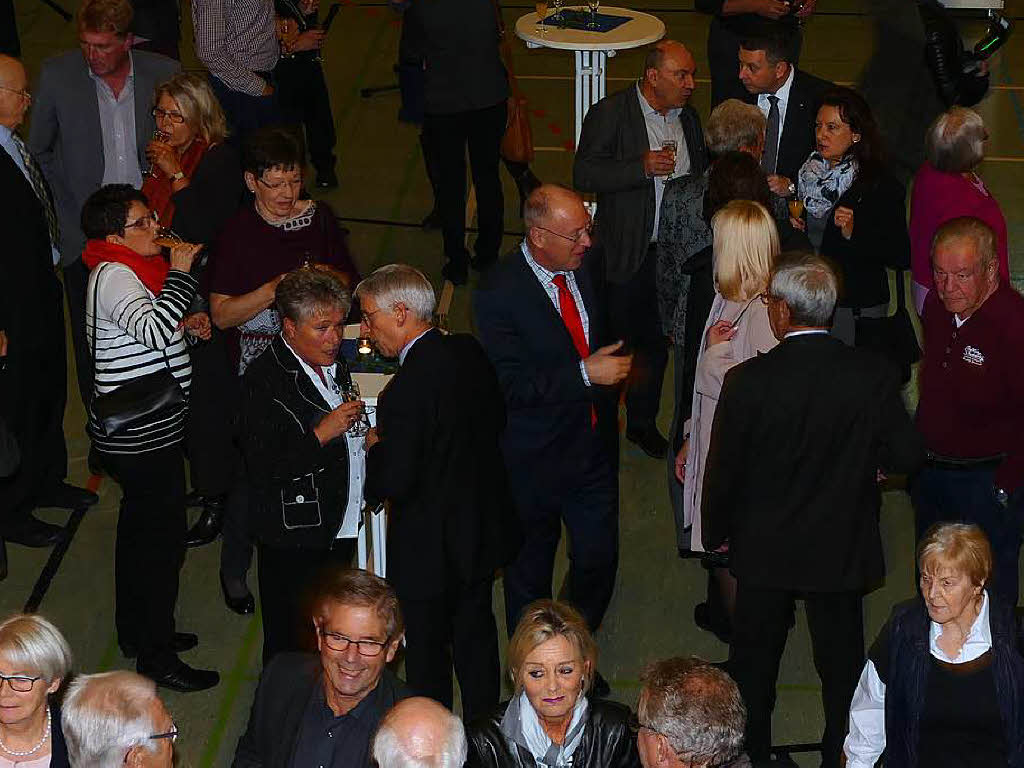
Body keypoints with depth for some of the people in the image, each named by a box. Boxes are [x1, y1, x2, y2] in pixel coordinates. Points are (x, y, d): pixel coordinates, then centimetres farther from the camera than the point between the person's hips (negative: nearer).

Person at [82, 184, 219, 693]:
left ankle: (135, 631, 37)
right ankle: (157, 656, 8)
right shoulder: (113, 276, -21)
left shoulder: (126, 271, 10)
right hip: (142, 438, -11)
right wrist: (180, 273, -28)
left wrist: (181, 325, 9)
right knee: (163, 540, -2)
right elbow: (154, 330, -37)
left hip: (138, 434, 11)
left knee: (139, 530, 22)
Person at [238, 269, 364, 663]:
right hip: (295, 539, -8)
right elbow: (263, 467, -22)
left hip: (339, 529, 8)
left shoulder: (333, 363, 9)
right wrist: (321, 435, -25)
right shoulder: (264, 378, -17)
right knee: (292, 641, 3)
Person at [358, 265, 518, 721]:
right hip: (484, 527, 8)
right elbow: (496, 421, 9)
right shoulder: (469, 352, -5)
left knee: (427, 648, 11)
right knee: (475, 629, 24)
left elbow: (393, 482, -27)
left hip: (429, 547, -8)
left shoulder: (406, 390, -30)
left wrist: (375, 448, -7)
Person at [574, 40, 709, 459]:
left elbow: (699, 177, 21)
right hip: (627, 255, -5)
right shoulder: (610, 114, -11)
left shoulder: (689, 118, 8)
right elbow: (584, 174, -19)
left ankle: (642, 421, 29)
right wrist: (643, 167, -27)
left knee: (656, 341, 14)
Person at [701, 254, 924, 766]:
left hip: (764, 551, -1)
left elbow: (723, 471, -12)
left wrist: (716, 532, 6)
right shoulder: (874, 377, -18)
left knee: (754, 664, 20)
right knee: (842, 664, 19)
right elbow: (907, 457, -9)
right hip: (843, 551, 1)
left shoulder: (748, 381, -22)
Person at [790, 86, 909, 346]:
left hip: (856, 307, -5)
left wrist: (854, 233, -23)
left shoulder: (882, 186, -10)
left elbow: (901, 257, -14)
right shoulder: (808, 172, 8)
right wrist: (792, 225, 2)